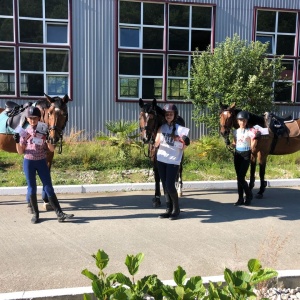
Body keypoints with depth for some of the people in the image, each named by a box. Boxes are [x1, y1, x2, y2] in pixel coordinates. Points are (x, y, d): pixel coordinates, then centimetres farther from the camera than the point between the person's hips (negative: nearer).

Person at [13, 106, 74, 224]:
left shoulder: (44, 131, -1)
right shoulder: (25, 132, -1)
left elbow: (52, 149, -5)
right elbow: (20, 151, 0)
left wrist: (47, 139, -20)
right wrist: (17, 142, -17)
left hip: (42, 162, 0)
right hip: (28, 162, 0)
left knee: (49, 188, 0)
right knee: (32, 189, 6)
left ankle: (59, 213, 1)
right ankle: (35, 214, 19)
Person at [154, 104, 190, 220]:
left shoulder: (179, 128, -5)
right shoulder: (161, 127, 4)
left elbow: (184, 147, -2)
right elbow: (156, 144, 4)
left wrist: (183, 142, -23)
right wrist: (158, 140, -17)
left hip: (173, 161, -4)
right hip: (161, 160, 4)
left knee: (170, 185, -9)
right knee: (165, 186, 8)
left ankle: (176, 209, 9)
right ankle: (169, 209, 19)